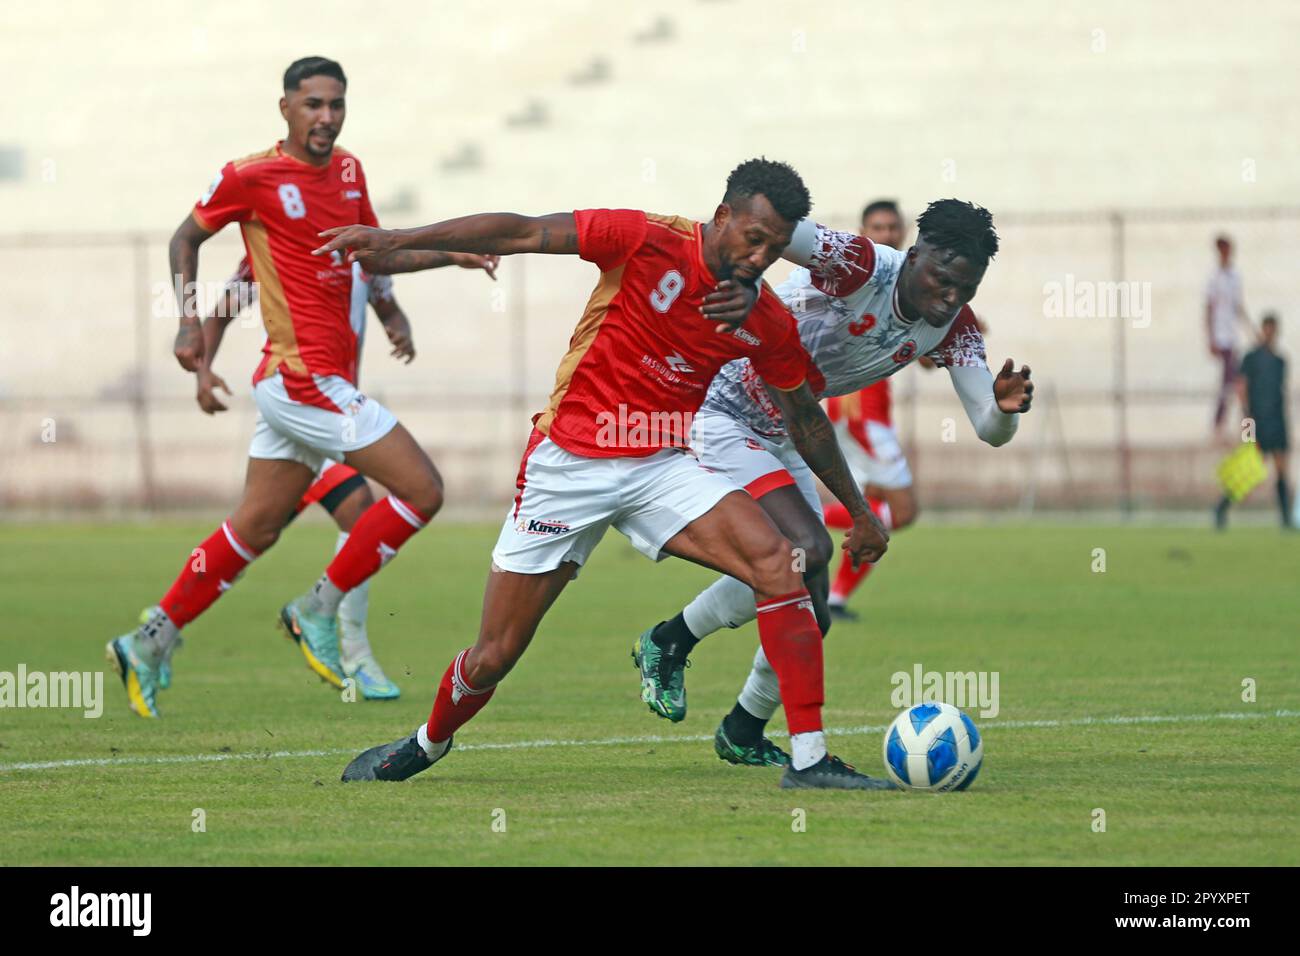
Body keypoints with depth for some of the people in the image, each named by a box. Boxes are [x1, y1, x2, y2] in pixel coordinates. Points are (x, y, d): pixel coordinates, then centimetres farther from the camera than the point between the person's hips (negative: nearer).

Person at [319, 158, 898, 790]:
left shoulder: (768, 325, -2)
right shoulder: (649, 242, -16)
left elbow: (804, 417, 14)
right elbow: (523, 233, -14)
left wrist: (859, 511, 19)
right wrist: (399, 240, -18)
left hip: (660, 468, 3)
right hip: (568, 465, -3)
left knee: (779, 566, -21)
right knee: (493, 659, 1)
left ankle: (809, 760, -18)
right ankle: (428, 743, 34)